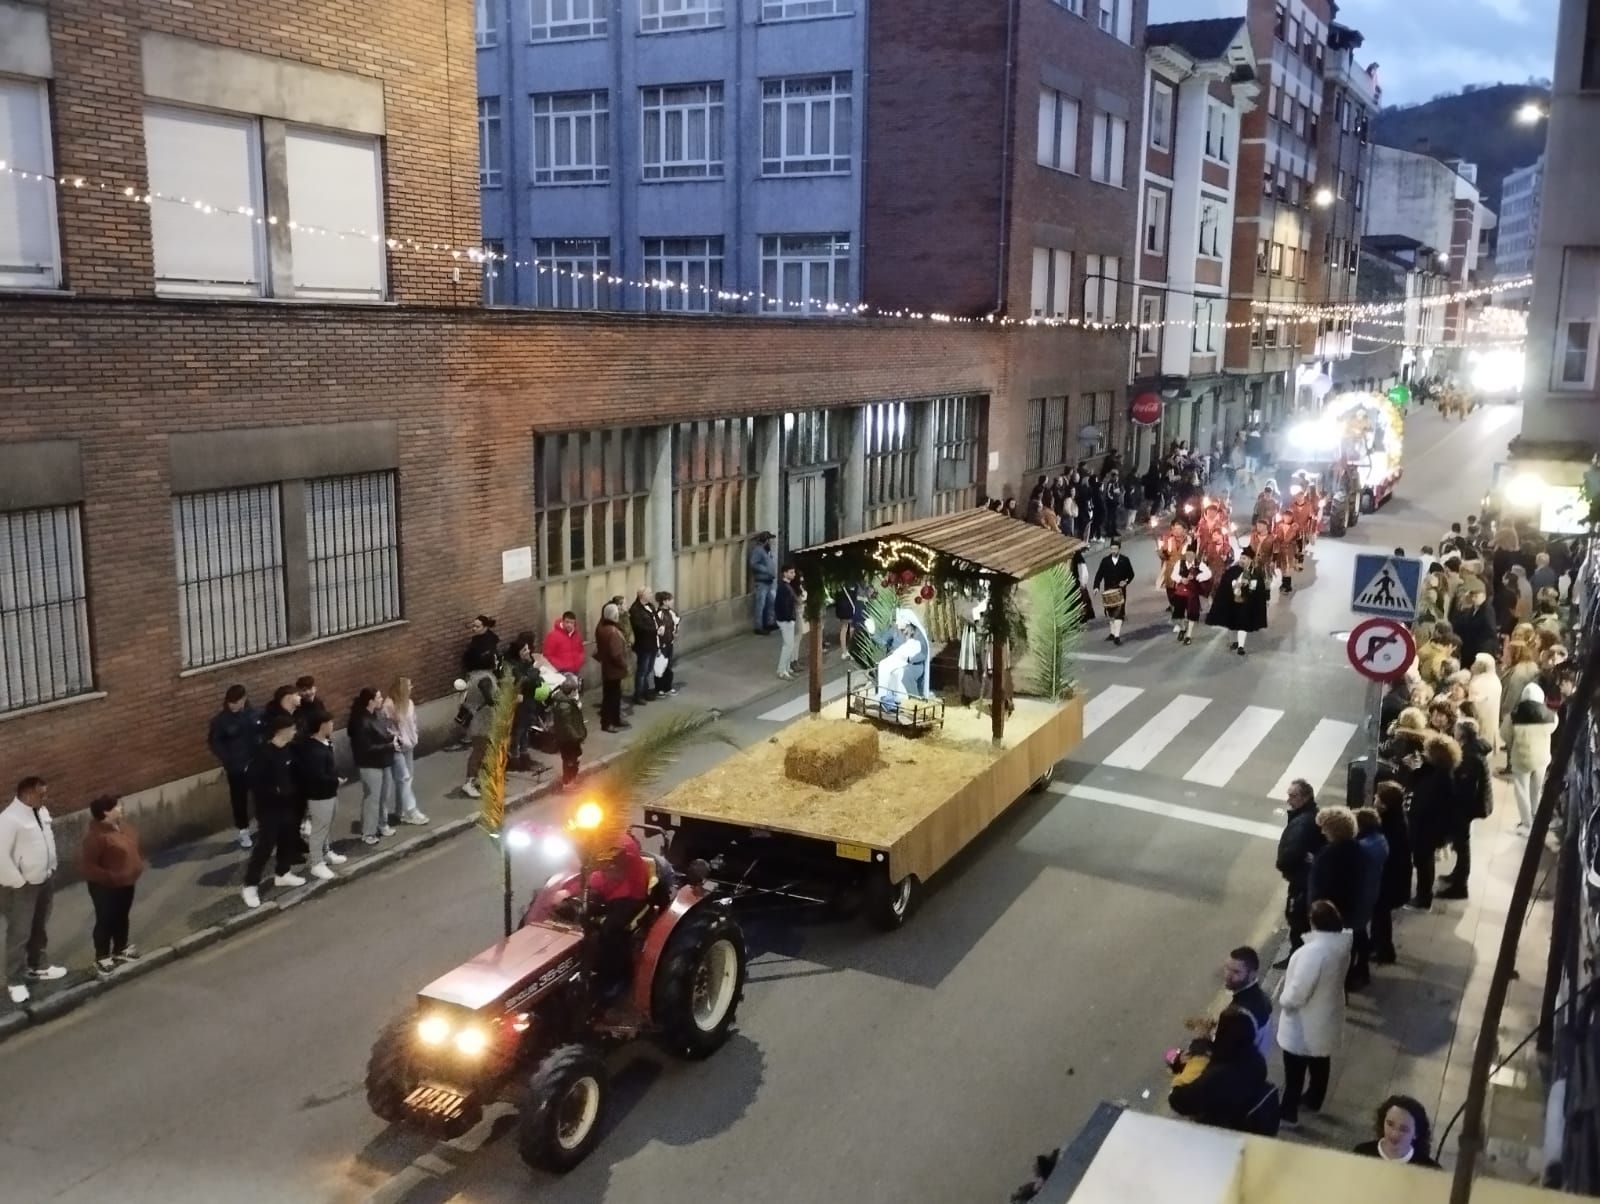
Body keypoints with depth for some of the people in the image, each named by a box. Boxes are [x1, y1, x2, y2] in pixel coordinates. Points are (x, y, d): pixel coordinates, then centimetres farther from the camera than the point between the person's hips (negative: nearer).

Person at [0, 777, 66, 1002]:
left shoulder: (42, 812, 3)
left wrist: (51, 868, 12)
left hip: (45, 881, 8)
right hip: (22, 887, -8)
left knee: (40, 929, 21)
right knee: (19, 934, 2)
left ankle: (38, 967, 38)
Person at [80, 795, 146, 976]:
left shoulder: (120, 824, 0)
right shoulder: (95, 835, -28)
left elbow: (132, 845, 16)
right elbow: (89, 866, -26)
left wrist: (139, 863, 9)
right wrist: (111, 877, -28)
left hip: (126, 882, 9)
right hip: (105, 886, -9)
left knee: (122, 917, 22)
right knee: (105, 921, 7)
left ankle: (120, 949, 40)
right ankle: (102, 958, 23)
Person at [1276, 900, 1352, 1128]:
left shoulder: (1313, 952, -37)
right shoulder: (1341, 945, -10)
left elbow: (1296, 994, -31)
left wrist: (1283, 1000, -9)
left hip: (1305, 1024, -8)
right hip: (1327, 1018, 8)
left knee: (1295, 1071, 12)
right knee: (1320, 1062, 28)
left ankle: (1289, 1114, 27)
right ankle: (1314, 1100, 49)